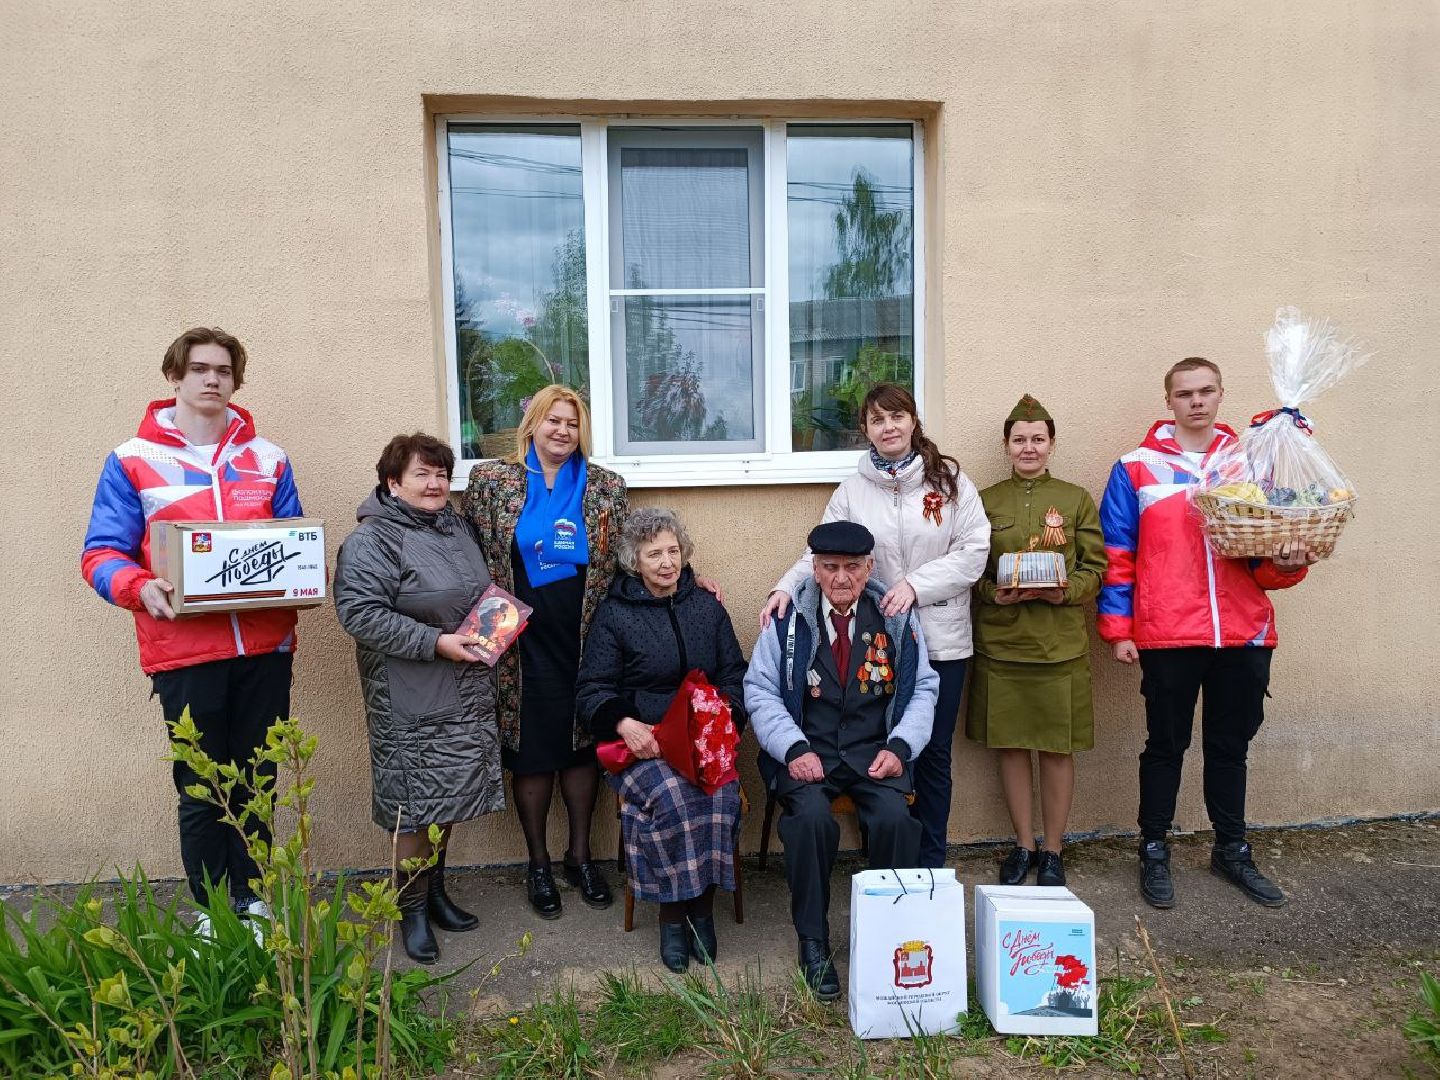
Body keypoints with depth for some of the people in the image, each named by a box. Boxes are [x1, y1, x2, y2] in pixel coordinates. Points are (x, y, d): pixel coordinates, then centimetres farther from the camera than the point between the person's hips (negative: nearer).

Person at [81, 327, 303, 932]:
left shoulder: (267, 459, 11)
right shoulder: (132, 461, 3)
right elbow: (102, 552, -1)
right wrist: (139, 587, -22)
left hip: (266, 647, 3)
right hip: (184, 651, -2)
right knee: (200, 791, 7)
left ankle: (252, 899, 28)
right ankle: (212, 915, 22)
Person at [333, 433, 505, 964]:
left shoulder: (455, 527, 12)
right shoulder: (371, 540, -13)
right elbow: (360, 612, -23)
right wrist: (435, 642, -24)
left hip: (466, 696, 7)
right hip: (412, 701, -7)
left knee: (450, 796, 16)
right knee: (418, 805, 1)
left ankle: (436, 892, 32)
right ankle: (413, 911, 18)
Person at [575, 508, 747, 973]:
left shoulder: (707, 606, 13)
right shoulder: (614, 613, 4)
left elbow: (734, 674, 14)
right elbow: (591, 690, 2)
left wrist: (725, 717, -7)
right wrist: (624, 723, -18)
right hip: (642, 743, -2)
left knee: (720, 794, -29)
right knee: (671, 796, -32)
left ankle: (702, 905, -11)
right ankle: (672, 913, -12)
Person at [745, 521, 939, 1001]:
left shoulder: (897, 618, 7)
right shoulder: (789, 617, 2)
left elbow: (923, 689, 10)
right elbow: (760, 691, 0)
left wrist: (900, 746, -6)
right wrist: (793, 749, -14)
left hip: (874, 752, 1)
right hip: (808, 751, -1)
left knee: (894, 818, -28)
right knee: (811, 816, -31)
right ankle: (813, 943, -11)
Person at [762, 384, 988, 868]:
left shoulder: (949, 480, 1)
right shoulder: (853, 490, 5)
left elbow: (973, 551, -5)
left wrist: (915, 584, -15)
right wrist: (786, 587, -20)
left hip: (940, 639, 0)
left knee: (933, 753, 9)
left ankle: (930, 863, 25)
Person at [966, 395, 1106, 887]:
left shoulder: (1076, 499, 5)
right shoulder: (984, 501, 6)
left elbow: (1096, 569, 3)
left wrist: (1063, 591, -16)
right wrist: (994, 593, -13)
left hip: (1060, 643, -1)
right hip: (1000, 640, 1)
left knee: (1058, 747, 6)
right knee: (1010, 745, 8)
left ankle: (1052, 850, 21)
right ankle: (1023, 845, 24)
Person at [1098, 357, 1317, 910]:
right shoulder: (1136, 469, 2)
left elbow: (1269, 553, 14)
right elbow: (1117, 556, -1)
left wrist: (1286, 563, -9)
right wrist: (1118, 629, -6)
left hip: (1245, 635, 3)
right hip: (1167, 635, -3)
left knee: (1231, 745, 15)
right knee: (1166, 745, 7)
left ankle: (1231, 850, 30)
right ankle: (1154, 852, 21)